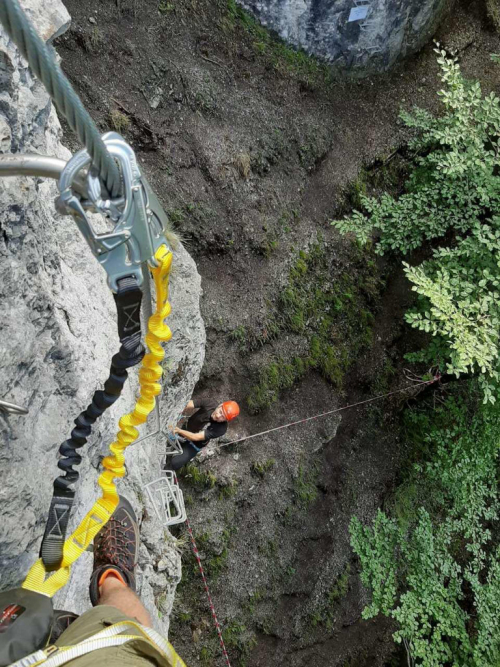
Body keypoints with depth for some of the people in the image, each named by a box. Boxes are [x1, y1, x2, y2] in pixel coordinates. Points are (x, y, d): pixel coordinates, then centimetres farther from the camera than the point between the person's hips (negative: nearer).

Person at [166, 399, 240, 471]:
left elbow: (196, 437, -36)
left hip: (194, 444, -3)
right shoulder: (209, 404, -28)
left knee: (175, 463, -10)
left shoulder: (221, 428, -35)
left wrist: (179, 431, -44)